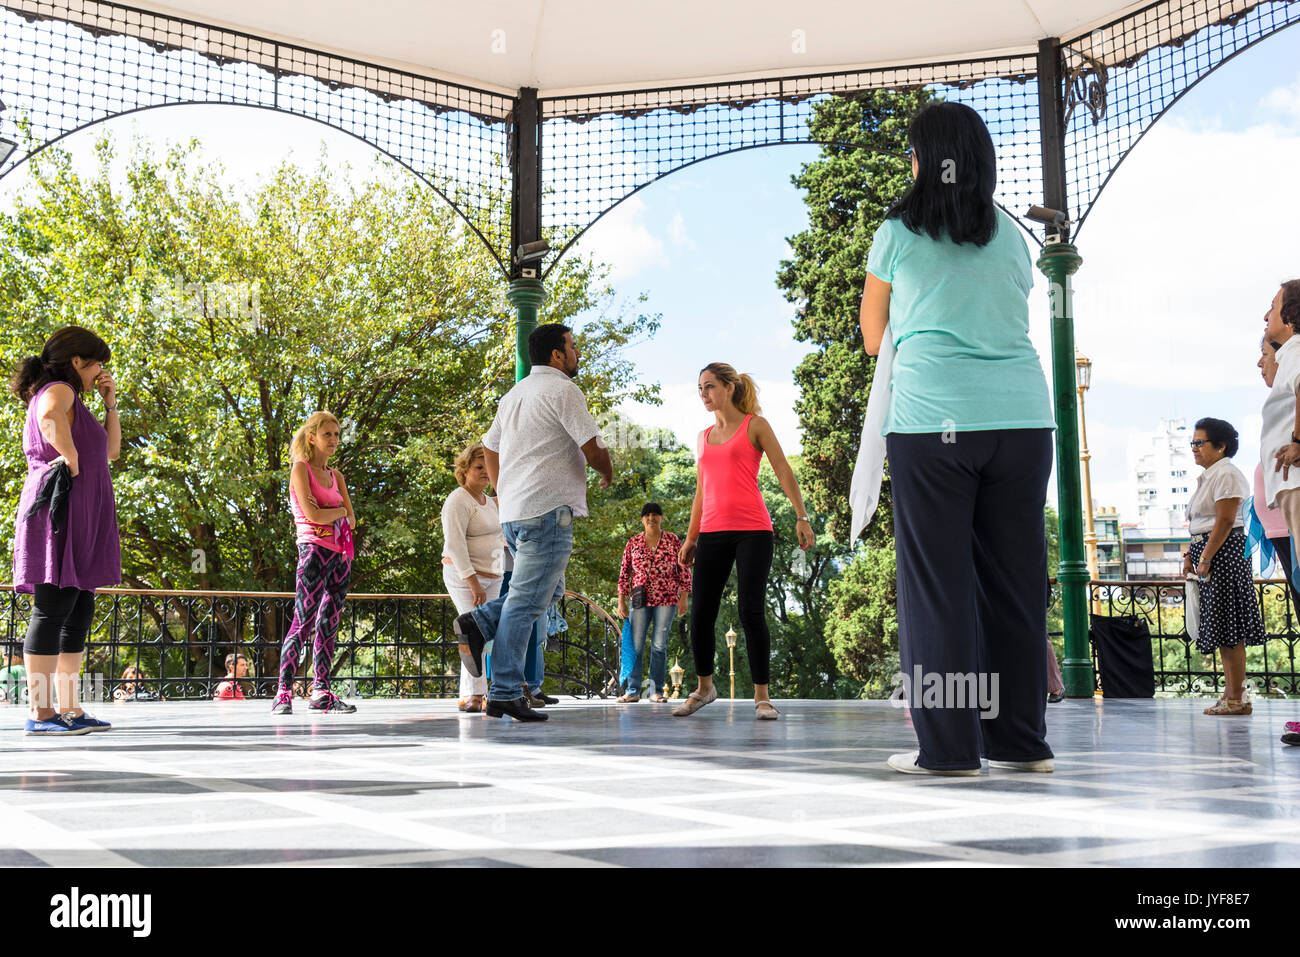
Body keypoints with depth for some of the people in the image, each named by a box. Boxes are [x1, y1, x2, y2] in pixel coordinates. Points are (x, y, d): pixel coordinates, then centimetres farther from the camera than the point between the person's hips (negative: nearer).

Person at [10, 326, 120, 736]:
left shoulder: (72, 400, 25)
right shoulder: (58, 391, -5)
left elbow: (111, 450, 29)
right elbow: (50, 420, -31)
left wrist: (110, 403, 22)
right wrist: (72, 460, -21)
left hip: (81, 522, 10)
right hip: (60, 510, -10)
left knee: (80, 611, 9)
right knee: (53, 609, -11)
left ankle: (68, 709, 12)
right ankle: (40, 713, -10)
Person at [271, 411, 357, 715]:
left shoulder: (336, 475, 17)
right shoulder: (301, 468, -1)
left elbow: (351, 520, 9)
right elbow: (311, 515, -13)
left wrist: (325, 511, -5)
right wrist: (340, 510, 1)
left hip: (340, 554, 7)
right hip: (314, 550, -7)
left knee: (329, 623, 6)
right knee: (303, 621, -12)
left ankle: (321, 691, 9)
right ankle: (283, 692, -10)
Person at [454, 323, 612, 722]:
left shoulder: (514, 394, 20)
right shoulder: (562, 390, -7)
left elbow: (489, 450, 24)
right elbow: (593, 450, -11)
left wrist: (502, 496, 31)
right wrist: (607, 472, 9)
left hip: (512, 510, 9)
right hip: (547, 509, -9)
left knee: (549, 590, 20)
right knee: (526, 602, -7)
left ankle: (479, 622, 5)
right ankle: (505, 694, -6)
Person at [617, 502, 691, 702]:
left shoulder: (673, 541, 5)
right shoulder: (633, 542, 9)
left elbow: (683, 571, 7)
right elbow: (624, 573, 10)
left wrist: (683, 598, 0)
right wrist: (621, 601, 5)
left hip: (666, 600, -1)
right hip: (640, 601, 1)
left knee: (659, 645, -1)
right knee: (635, 645, -4)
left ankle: (656, 691, 5)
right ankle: (633, 691, 1)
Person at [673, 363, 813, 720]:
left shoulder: (755, 426, 5)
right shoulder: (703, 437, 19)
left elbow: (784, 473, 1)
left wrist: (802, 517, -7)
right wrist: (690, 538, 20)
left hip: (752, 530, -5)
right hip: (712, 532, 5)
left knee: (751, 612, -9)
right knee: (701, 613, 1)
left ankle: (761, 697, 0)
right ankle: (704, 688, 18)